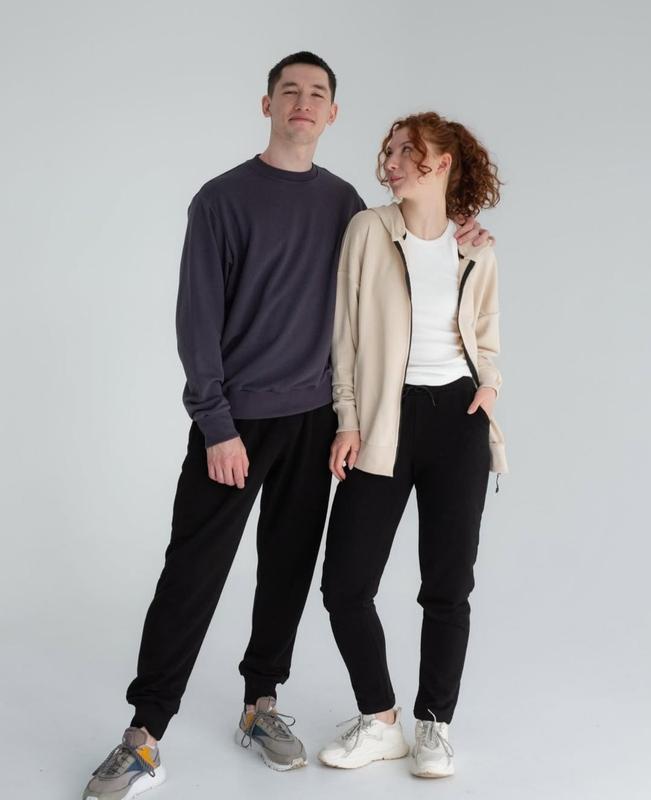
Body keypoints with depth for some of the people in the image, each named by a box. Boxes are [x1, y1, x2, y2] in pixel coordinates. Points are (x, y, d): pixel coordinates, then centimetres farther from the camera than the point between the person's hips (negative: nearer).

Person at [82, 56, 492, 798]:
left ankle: (261, 704, 24)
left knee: (289, 568, 9)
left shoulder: (342, 200, 9)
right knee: (194, 572, -2)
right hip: (235, 421, -4)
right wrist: (216, 425, -14)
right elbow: (198, 318, -8)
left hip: (312, 418, 4)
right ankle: (145, 737, 7)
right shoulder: (223, 198, -5)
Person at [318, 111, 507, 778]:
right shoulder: (368, 230, 0)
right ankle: (379, 722, 18)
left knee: (448, 585, 6)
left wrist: (490, 384, 1)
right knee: (345, 583, -3)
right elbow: (346, 329, 0)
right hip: (384, 419, -1)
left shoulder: (477, 253, 7)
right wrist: (348, 421, -5)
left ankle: (434, 725, 24)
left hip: (458, 420, 1)